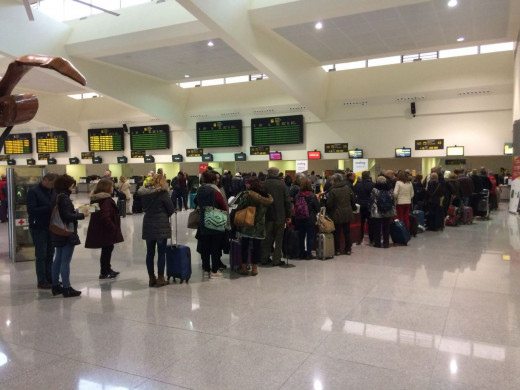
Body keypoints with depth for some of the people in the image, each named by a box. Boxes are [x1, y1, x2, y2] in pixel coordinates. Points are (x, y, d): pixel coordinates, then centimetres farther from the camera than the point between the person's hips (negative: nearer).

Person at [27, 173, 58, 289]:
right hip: (38, 228, -5)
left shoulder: (53, 191, 7)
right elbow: (31, 210, -18)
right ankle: (42, 281, 10)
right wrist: (49, 208, -25)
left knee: (50, 254, 11)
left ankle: (50, 279, 21)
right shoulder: (33, 191, -9)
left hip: (51, 227, 6)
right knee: (41, 255, 2)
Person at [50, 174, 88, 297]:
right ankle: (66, 288, 0)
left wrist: (76, 213, 8)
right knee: (65, 260, -5)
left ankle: (55, 285, 24)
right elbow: (67, 216, -23)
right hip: (67, 234, -10)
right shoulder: (64, 198, -18)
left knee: (58, 259, 16)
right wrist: (82, 215, -13)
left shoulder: (57, 197, 10)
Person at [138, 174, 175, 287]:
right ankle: (160, 279, 6)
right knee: (161, 253, 3)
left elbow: (143, 207, 12)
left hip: (148, 225, 5)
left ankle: (151, 278, 17)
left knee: (150, 253, 11)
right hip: (161, 225, -5)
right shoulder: (162, 193, -10)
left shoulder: (144, 193, 5)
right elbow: (171, 209, -7)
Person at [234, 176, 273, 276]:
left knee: (244, 246, 8)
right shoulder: (265, 196, 4)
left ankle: (244, 267, 14)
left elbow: (239, 208, -11)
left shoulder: (247, 194, -12)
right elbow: (265, 211, 11)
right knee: (257, 246, 7)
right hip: (260, 226, 3)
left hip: (247, 225, -3)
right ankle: (254, 268, 11)